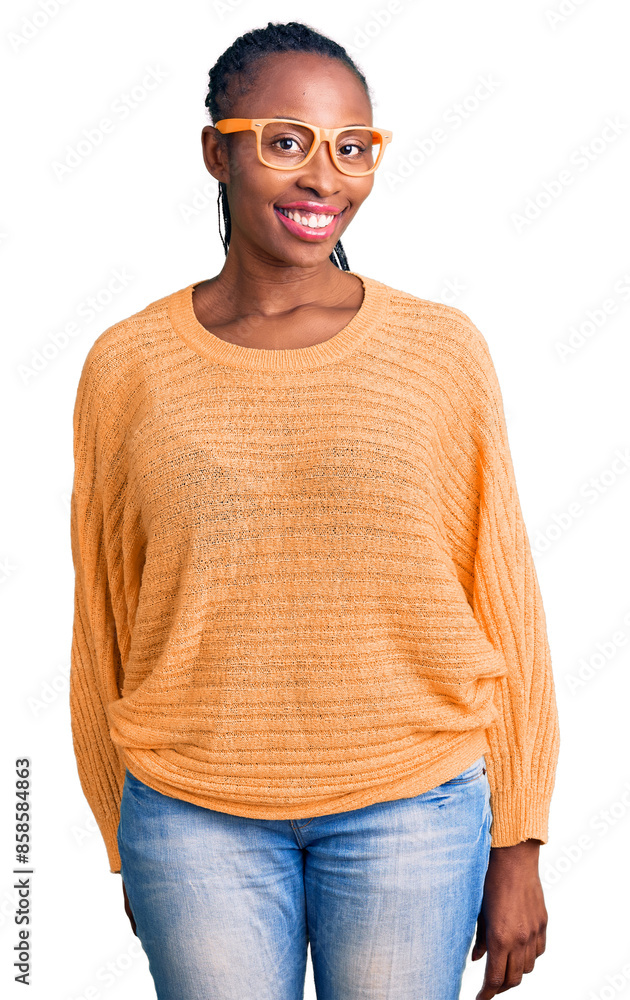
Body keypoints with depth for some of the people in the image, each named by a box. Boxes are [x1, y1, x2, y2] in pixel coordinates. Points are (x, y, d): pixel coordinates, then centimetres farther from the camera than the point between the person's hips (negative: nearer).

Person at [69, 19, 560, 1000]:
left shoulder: (441, 350, -2)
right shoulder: (127, 366, -1)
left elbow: (504, 606, 1)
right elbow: (104, 628, 6)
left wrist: (518, 848, 2)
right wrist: (129, 850, 12)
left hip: (412, 811, 0)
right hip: (196, 821, 1)